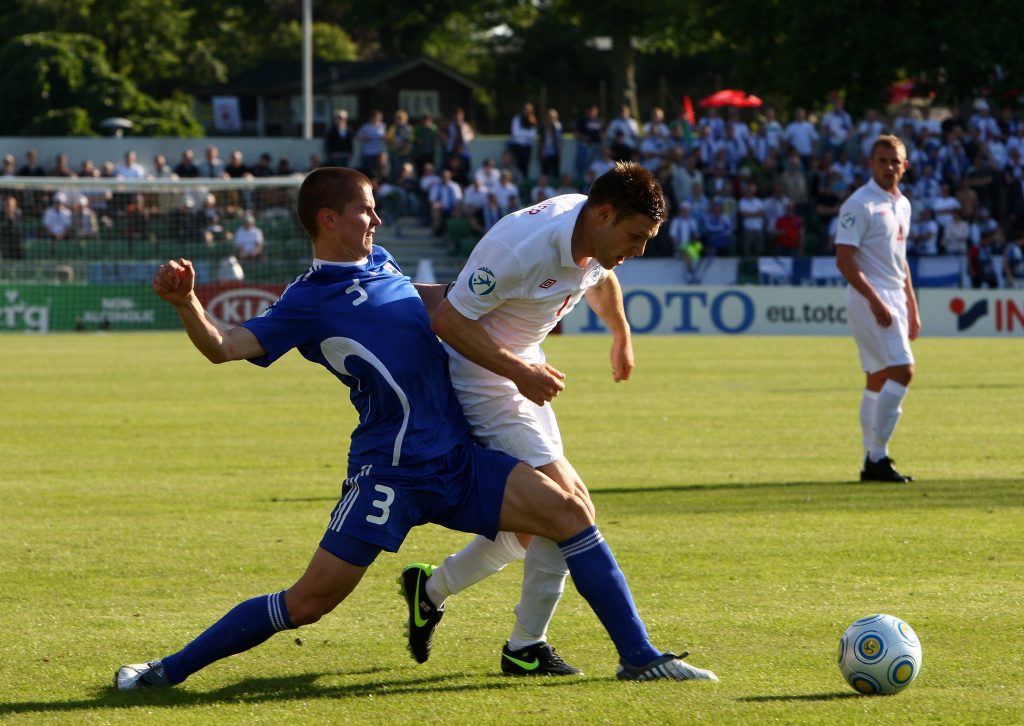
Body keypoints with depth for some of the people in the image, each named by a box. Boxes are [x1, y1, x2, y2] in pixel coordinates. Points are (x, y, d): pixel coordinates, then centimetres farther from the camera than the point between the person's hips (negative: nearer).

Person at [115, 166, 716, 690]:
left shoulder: (380, 262, 16)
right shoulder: (307, 303, -5)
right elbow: (225, 346, -16)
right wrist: (186, 303, -34)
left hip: (458, 459, 6)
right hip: (390, 471, -6)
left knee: (569, 511, -7)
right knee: (312, 600, -9)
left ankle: (639, 656, -1)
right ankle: (171, 670, 4)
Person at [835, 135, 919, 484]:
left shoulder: (902, 205, 16)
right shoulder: (859, 204, -11)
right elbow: (844, 259, -17)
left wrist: (912, 308, 21)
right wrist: (875, 300, -24)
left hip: (894, 300, 8)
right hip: (869, 299, -8)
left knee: (879, 378, 9)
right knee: (902, 370, -16)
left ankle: (872, 461, 12)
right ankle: (878, 456, -13)